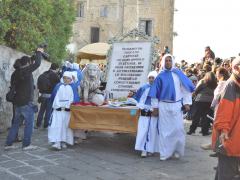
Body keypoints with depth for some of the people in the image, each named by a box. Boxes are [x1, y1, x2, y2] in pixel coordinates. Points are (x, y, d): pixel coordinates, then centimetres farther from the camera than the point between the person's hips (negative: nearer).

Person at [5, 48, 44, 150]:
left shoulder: (16, 72, 7)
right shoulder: (26, 71, -15)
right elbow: (37, 64, -16)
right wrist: (39, 52, -2)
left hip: (18, 102, 8)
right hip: (26, 103, -8)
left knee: (16, 123, 13)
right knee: (29, 123, 2)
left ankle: (8, 144, 15)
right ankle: (26, 144, 5)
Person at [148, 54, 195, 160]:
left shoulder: (178, 74, 2)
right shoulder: (160, 76, 2)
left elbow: (186, 88, 4)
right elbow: (155, 92, 4)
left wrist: (186, 103, -3)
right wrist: (155, 107, 1)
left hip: (177, 105, 0)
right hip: (164, 106, 0)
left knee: (178, 129, 0)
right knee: (165, 129, 3)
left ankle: (177, 151, 17)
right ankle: (164, 153, 10)